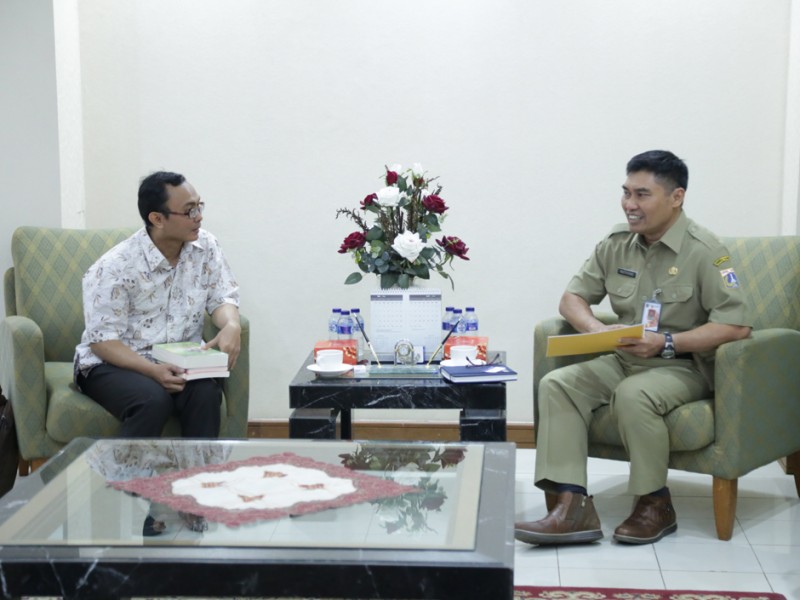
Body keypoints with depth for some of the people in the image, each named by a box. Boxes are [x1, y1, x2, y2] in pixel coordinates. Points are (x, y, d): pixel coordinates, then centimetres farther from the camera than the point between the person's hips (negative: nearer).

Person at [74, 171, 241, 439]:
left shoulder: (205, 246, -2)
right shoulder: (115, 266, -16)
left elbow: (222, 296, 3)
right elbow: (102, 340, -16)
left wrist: (231, 326, -22)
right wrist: (153, 371, -31)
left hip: (178, 361, 4)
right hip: (114, 363, -4)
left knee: (207, 393, -28)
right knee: (153, 400, -34)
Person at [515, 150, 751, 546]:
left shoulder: (704, 252, -12)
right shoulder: (617, 244, 5)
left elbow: (736, 326, -18)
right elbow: (572, 297, 11)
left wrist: (666, 343, -24)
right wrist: (595, 329, -12)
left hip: (683, 365, -6)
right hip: (624, 360, 6)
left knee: (632, 395, -35)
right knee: (556, 384, -17)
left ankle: (656, 504, -13)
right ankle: (573, 506, -24)